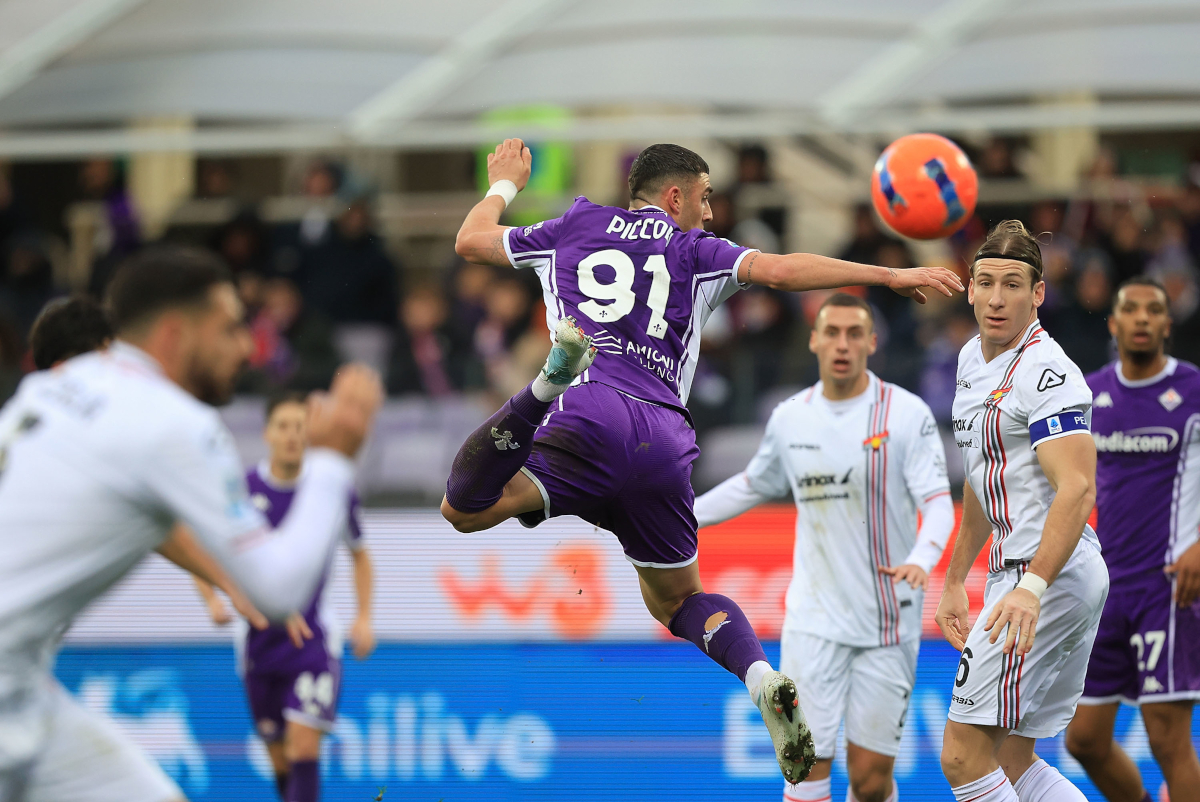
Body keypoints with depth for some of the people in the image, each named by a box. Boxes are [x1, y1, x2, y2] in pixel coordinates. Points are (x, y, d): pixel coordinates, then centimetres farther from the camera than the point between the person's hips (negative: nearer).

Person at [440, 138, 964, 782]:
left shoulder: (577, 226, 22)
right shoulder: (695, 252, 19)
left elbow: (470, 242, 31)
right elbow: (779, 270, 5)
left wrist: (503, 186, 50)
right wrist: (891, 276, 8)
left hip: (589, 416, -2)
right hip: (665, 439, 2)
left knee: (463, 508, -16)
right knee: (677, 599, 20)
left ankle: (555, 377, -32)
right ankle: (761, 678, -9)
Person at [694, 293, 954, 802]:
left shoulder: (907, 414, -6)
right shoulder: (789, 418, 5)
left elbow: (938, 501, -13)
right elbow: (754, 486, 24)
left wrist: (922, 558, -33)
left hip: (888, 624, -2)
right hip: (813, 621, 2)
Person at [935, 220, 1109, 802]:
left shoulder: (1047, 372, -16)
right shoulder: (973, 358, 14)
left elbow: (1077, 490, -28)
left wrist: (1032, 587, -40)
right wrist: (955, 580, 26)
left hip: (1053, 577, -10)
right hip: (1015, 569, 10)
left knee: (964, 755, -12)